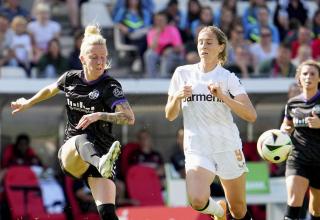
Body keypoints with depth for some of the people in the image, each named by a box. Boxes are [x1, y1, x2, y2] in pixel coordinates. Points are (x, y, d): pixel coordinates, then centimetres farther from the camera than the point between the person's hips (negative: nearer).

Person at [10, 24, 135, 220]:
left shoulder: (110, 86, -8)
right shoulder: (71, 78, 5)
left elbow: (129, 117, -22)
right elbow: (50, 90, 29)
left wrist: (99, 115, -34)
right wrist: (28, 103, 42)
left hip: (100, 153, -1)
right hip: (70, 154, 1)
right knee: (82, 140, -38)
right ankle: (102, 164, -72)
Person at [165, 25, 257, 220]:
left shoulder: (228, 78, 1)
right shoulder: (183, 73, 5)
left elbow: (251, 115, -10)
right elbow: (170, 116, 8)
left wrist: (223, 96, -21)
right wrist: (178, 96, -12)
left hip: (228, 147, 0)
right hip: (197, 150, 0)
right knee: (198, 200, -25)